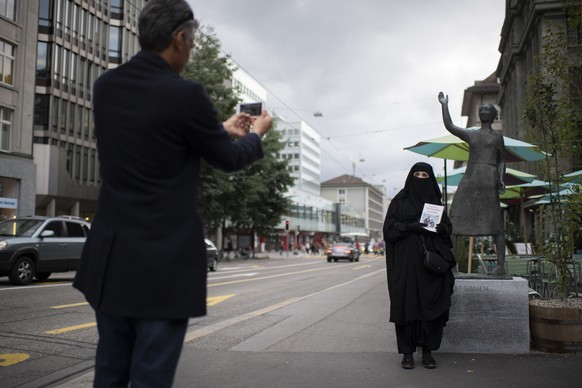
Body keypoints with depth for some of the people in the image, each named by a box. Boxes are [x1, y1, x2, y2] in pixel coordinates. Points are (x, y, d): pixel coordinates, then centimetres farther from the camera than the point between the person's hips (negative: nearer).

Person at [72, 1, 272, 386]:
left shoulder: (106, 86, 6)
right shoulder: (185, 94, -15)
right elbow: (229, 159, -1)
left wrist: (222, 129, 27)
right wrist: (256, 134, 20)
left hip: (111, 256, 7)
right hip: (165, 262, -7)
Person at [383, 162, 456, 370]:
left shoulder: (436, 202, 14)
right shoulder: (400, 201, 5)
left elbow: (448, 227, 13)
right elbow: (389, 227, -2)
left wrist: (439, 228, -9)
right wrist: (410, 226, -16)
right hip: (405, 262, -2)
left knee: (431, 305, 0)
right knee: (406, 305, -2)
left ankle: (428, 351, 11)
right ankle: (407, 352, 7)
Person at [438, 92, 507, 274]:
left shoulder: (497, 137, 14)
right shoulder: (470, 135, 19)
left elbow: (501, 161, 13)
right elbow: (449, 126, 8)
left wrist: (501, 179, -2)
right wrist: (444, 106, 5)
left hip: (489, 179, -3)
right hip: (469, 179, 3)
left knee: (495, 223, -7)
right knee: (454, 219, -7)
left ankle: (501, 264, -4)